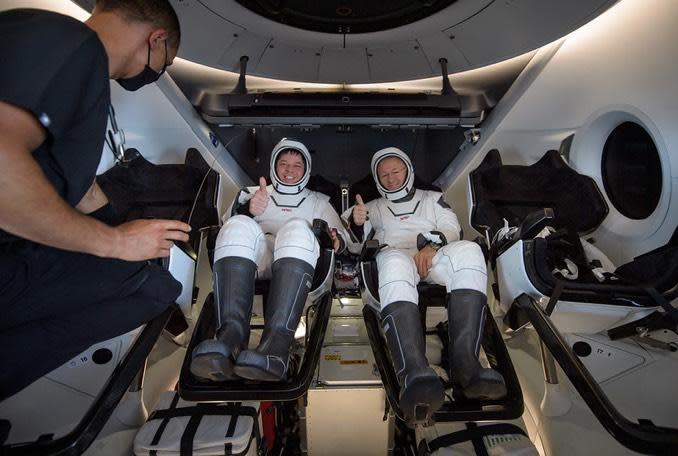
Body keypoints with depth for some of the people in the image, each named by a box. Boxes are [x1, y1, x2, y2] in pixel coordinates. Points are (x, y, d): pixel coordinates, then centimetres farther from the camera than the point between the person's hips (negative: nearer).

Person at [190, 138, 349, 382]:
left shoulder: (318, 201, 33)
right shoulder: (254, 192, 32)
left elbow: (342, 236, 22)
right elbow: (228, 220, 14)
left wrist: (336, 239, -4)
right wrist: (247, 210, -10)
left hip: (299, 260, -1)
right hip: (255, 259, 1)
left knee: (297, 228, -34)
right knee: (238, 225, -31)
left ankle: (276, 343, -53)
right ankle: (231, 335, -48)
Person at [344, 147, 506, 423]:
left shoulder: (432, 198, 33)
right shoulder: (375, 207, 33)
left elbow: (453, 229, 16)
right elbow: (358, 240, 16)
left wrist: (432, 245, -7)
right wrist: (357, 223, -8)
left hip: (434, 257, 1)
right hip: (394, 254, -1)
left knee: (468, 250, -35)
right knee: (395, 263, -41)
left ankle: (465, 363, -47)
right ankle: (415, 372, -58)